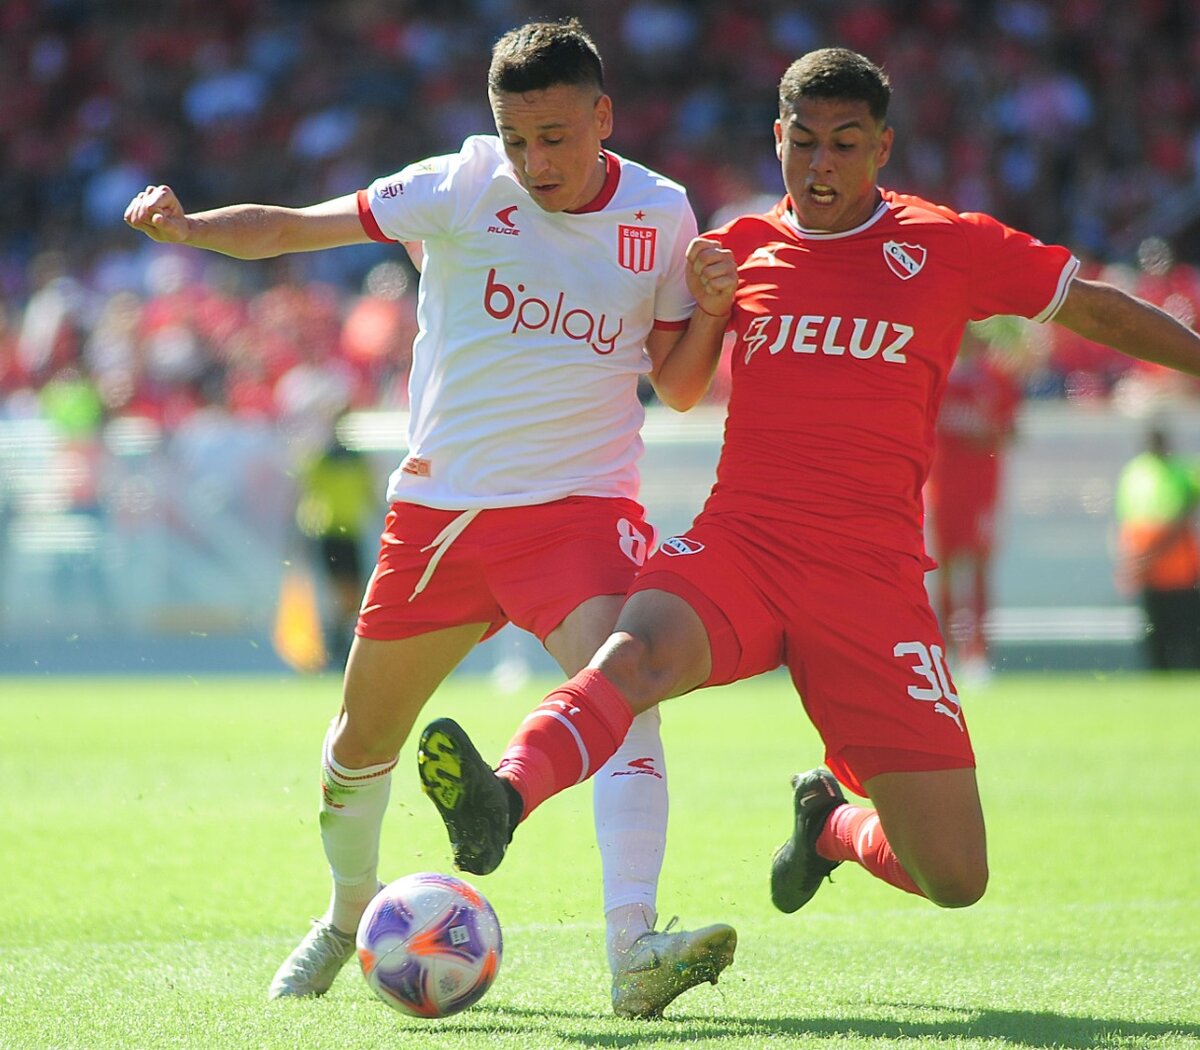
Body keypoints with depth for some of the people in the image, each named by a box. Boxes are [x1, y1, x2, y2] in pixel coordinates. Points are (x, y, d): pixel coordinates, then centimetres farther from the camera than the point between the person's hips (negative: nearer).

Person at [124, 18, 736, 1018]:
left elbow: (679, 385, 6)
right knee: (365, 735, 14)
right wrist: (188, 227, -23)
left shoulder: (660, 214, -1)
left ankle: (634, 948, -39)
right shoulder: (464, 188, -6)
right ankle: (351, 910, 43)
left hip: (580, 502, -1)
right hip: (441, 503, 1)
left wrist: (714, 301, -12)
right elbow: (290, 227, -5)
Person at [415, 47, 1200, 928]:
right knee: (639, 651, -37)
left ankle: (833, 821, 29)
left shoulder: (951, 248, 6)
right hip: (739, 544, 0)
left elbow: (1097, 309, 16)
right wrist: (703, 308, 3)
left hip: (872, 575, 0)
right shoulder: (740, 251, 12)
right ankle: (500, 804, -59)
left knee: (956, 880, -4)